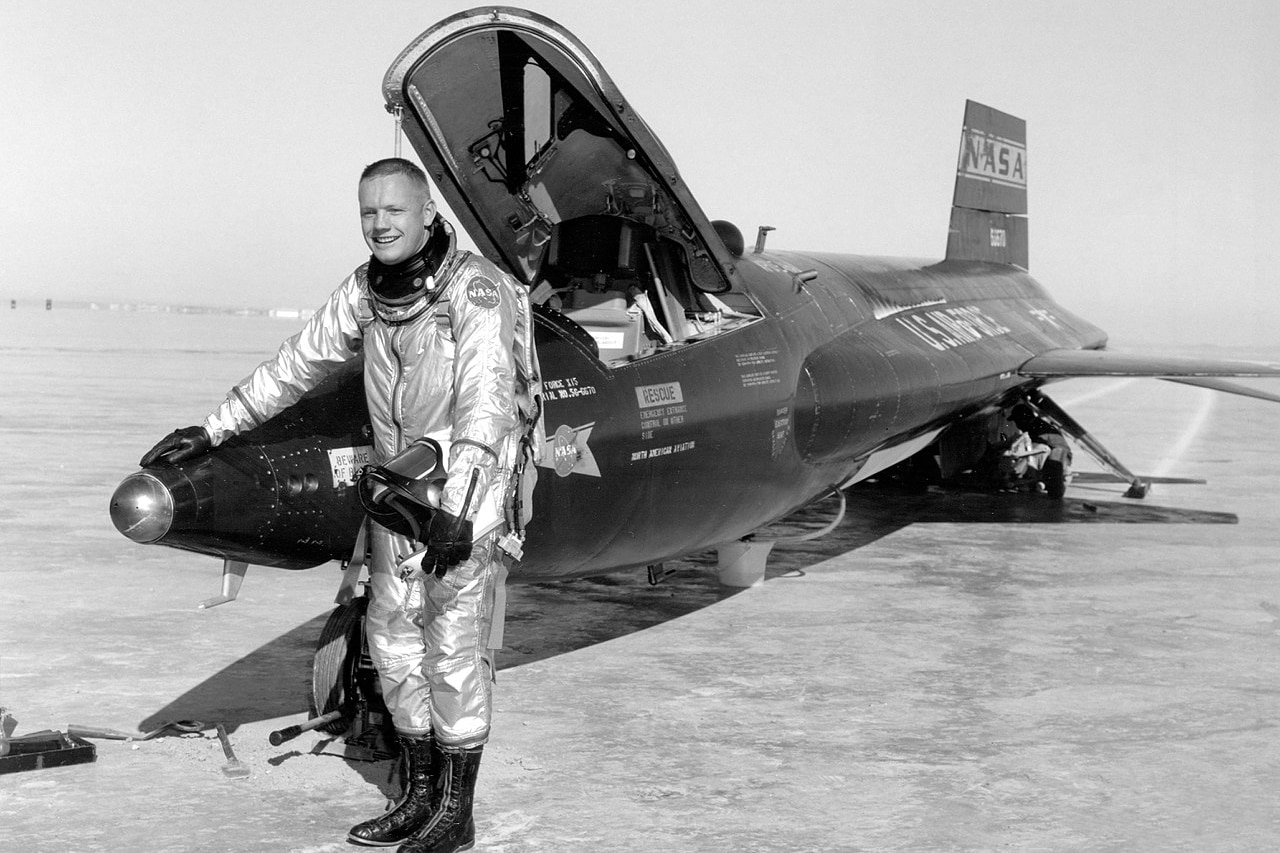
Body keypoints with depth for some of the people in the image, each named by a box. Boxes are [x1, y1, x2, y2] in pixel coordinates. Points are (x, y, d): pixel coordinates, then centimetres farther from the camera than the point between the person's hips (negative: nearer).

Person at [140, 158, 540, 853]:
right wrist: (213, 429, 11)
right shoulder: (366, 289, 3)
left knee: (453, 646, -4)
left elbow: (484, 405, -25)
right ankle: (419, 796, 23)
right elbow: (299, 363, 11)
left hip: (469, 481, -7)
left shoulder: (474, 289, -18)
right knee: (392, 639, 10)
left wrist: (455, 507, -33)